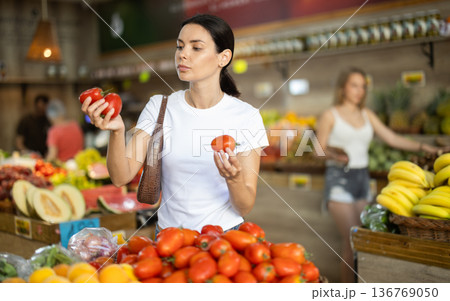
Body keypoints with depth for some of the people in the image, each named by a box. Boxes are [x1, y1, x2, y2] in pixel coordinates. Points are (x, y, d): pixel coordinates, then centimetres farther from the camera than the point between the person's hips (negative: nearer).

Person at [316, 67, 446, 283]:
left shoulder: (366, 115, 12)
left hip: (362, 178, 6)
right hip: (339, 179, -6)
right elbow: (319, 149, -3)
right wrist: (334, 154, -24)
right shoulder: (330, 115, -2)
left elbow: (392, 138, 7)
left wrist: (422, 147, -4)